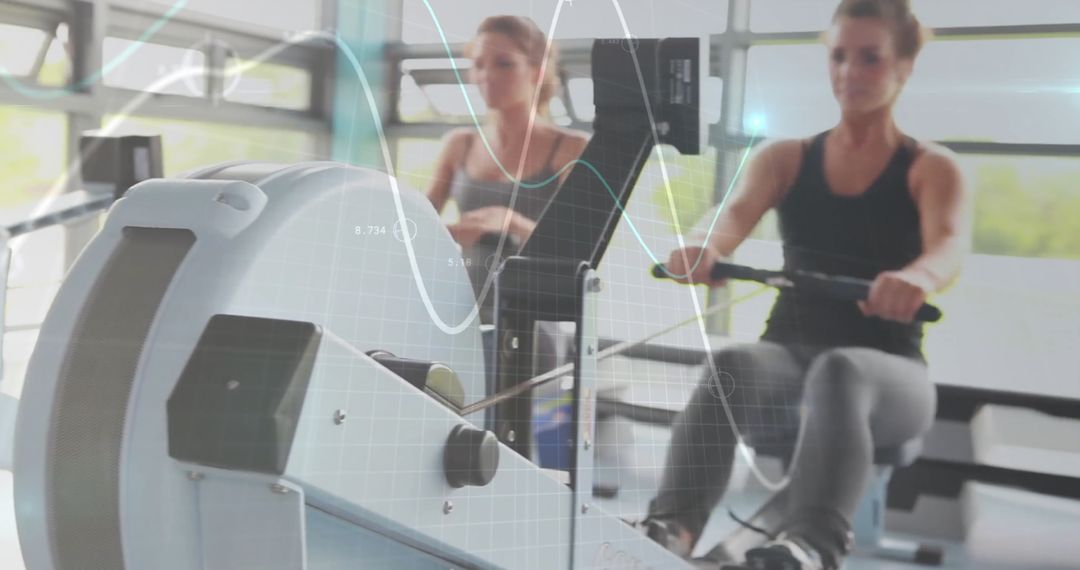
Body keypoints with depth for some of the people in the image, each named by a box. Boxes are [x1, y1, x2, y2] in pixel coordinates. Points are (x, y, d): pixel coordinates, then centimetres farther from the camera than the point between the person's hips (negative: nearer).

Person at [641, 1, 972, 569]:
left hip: (886, 369, -2)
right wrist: (704, 247, -37)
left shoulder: (932, 169, 4)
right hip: (789, 354, 2)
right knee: (731, 365, -34)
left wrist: (915, 277, -44)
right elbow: (738, 213, -11)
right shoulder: (785, 158, 12)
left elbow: (950, 246, -18)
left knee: (839, 372, -39)